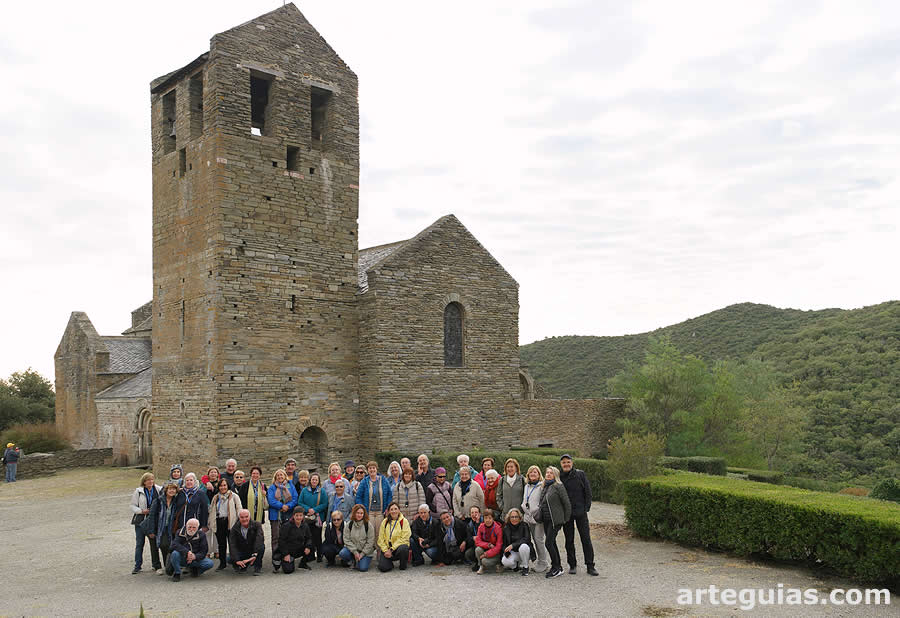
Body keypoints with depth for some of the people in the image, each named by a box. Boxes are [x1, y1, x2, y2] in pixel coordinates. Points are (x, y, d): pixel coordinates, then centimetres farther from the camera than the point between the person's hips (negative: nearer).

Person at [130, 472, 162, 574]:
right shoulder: (138, 491, -1)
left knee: (154, 543, 6)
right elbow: (133, 506, 0)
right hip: (140, 520, -1)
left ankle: (156, 565, 16)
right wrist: (141, 511, -15)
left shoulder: (159, 490, 0)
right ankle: (137, 566, 13)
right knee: (139, 544, 3)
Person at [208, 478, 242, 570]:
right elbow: (211, 511, 20)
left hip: (230, 522, -4)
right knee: (221, 544, 8)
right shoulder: (216, 498, 18)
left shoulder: (233, 496, 3)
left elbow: (239, 509, -1)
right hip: (218, 523, 4)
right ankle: (222, 563, 17)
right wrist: (211, 524, 14)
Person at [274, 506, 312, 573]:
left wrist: (308, 546, -20)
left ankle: (303, 564, 5)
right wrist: (286, 554, -20)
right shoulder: (286, 526, -16)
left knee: (311, 548, -18)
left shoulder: (305, 526, -1)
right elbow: (281, 541, -15)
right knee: (288, 570, -18)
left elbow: (308, 538, 3)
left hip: (298, 550, 5)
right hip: (287, 551, -5)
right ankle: (277, 561, 13)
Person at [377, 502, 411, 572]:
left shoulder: (404, 521, -2)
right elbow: (381, 538, 4)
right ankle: (390, 563, 16)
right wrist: (385, 550, -11)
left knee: (403, 548, -37)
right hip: (387, 548, 2)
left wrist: (391, 549, -15)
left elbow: (404, 538, -10)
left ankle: (403, 566, -7)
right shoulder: (385, 522, 7)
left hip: (399, 546, -2)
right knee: (382, 567, -21)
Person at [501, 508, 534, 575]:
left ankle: (525, 567, -10)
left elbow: (526, 539, -22)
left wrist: (513, 545, -32)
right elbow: (504, 543, 2)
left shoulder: (524, 526, -8)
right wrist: (507, 552, -19)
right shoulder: (506, 528, 2)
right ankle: (516, 566, 7)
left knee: (523, 546, -37)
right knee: (505, 561, -30)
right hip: (512, 552, 2)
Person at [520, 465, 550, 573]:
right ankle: (541, 560, 19)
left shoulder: (542, 486, -5)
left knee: (539, 539, -8)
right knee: (535, 540, 10)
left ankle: (543, 563, 1)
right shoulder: (526, 486, 17)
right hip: (528, 517, 7)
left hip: (538, 516, -7)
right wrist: (523, 510, 18)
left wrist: (539, 512, -16)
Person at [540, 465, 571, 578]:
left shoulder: (558, 486, -10)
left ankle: (556, 567, 0)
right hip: (546, 520, 8)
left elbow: (567, 503, -9)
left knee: (548, 543, -11)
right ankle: (558, 566, 22)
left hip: (555, 520, -8)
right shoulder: (545, 487, 13)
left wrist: (566, 519, -4)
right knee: (552, 543, 12)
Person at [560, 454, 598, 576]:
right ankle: (572, 565, 17)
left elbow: (587, 492, 1)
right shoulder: (559, 477, 2)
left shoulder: (580, 474, 0)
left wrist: (586, 508, -5)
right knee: (569, 540, 7)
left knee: (586, 539, -2)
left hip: (580, 512, -1)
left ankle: (590, 566, 4)